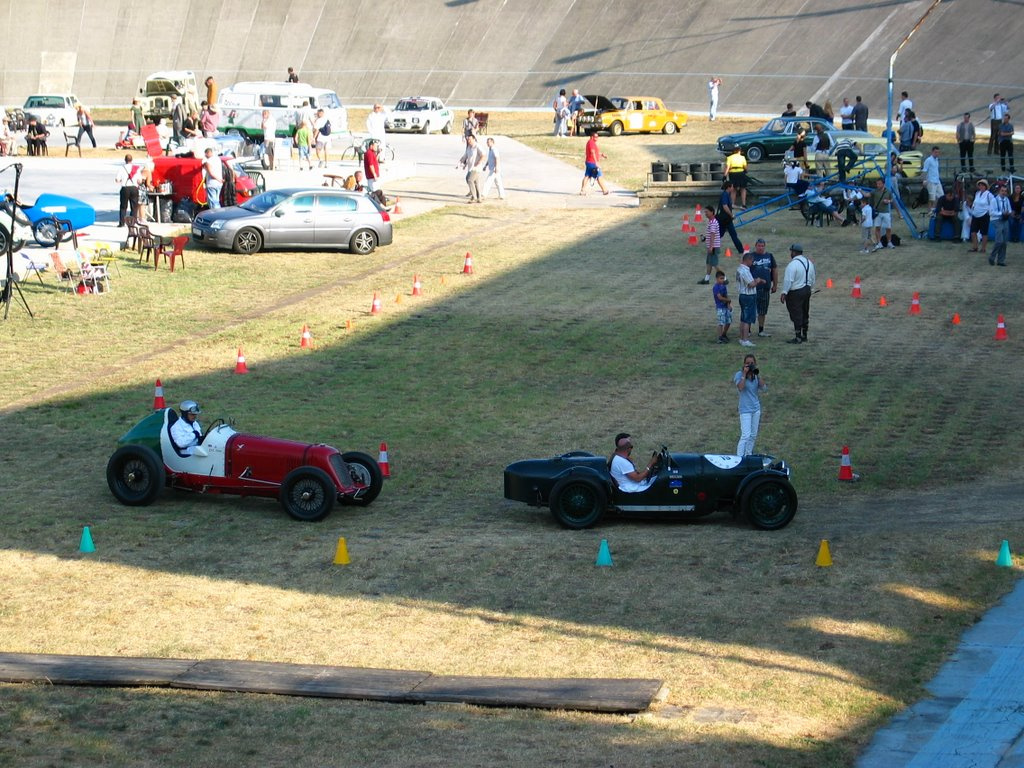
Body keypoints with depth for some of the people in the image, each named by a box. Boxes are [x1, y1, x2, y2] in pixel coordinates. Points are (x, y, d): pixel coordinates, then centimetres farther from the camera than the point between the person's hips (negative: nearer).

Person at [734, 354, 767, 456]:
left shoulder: (755, 375, 6)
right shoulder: (739, 374, -8)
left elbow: (763, 387, -3)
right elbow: (740, 387, -24)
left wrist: (758, 375, -8)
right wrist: (744, 374, -20)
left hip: (756, 408, 6)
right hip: (745, 410, -6)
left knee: (753, 436, 10)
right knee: (746, 435, -14)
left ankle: (748, 456, 19)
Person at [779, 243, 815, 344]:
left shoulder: (793, 264, -18)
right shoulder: (809, 262, 9)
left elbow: (788, 280, -22)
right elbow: (812, 279, 16)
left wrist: (784, 293, -19)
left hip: (796, 292, -9)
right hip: (807, 290, 9)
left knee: (796, 314, -4)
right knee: (805, 314, 17)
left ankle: (798, 338, -3)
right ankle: (804, 335, 27)